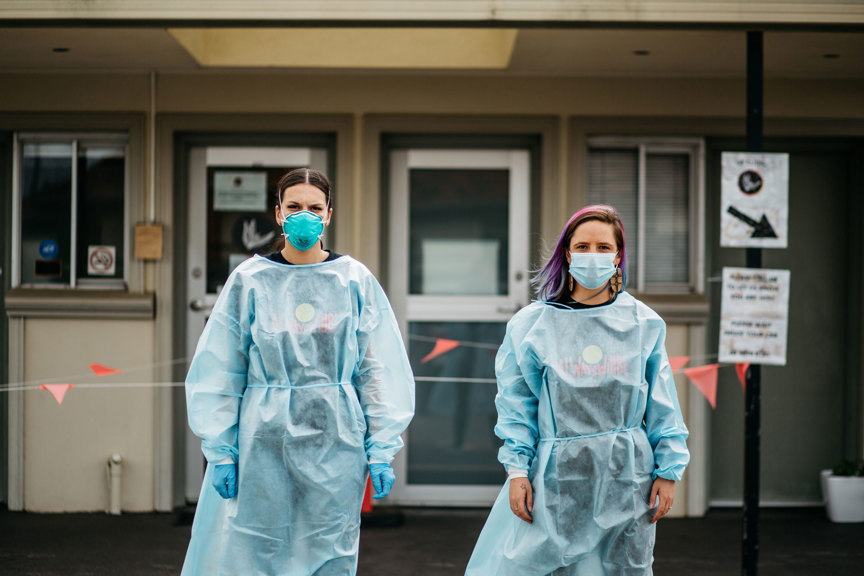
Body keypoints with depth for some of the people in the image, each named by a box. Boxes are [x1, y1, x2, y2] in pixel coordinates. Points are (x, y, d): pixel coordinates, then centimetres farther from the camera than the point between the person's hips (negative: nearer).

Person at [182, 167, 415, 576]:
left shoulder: (356, 281, 4)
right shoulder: (250, 280, 3)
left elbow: (380, 372, 4)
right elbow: (219, 373, 3)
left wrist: (381, 450, -1)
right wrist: (219, 450, -2)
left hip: (334, 444, 1)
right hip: (263, 443, 0)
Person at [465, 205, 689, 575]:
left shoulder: (642, 323, 5)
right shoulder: (532, 323, 2)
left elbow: (662, 407, 6)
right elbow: (517, 405, 3)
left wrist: (668, 470, 2)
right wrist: (517, 470, -4)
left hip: (627, 477, 1)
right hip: (557, 478, -1)